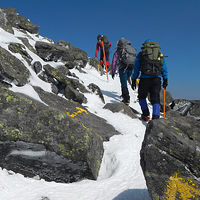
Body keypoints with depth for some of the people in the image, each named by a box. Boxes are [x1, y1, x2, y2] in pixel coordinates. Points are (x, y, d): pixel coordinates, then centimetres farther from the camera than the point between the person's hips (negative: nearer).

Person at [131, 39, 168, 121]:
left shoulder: (141, 54, 14)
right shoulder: (160, 54, 19)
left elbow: (136, 69, 12)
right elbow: (164, 68, 18)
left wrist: (133, 80, 16)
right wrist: (165, 80, 21)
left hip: (144, 79, -1)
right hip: (157, 79, 2)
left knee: (142, 96, 17)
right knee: (155, 99, 6)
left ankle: (145, 114, 9)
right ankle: (156, 116, -8)